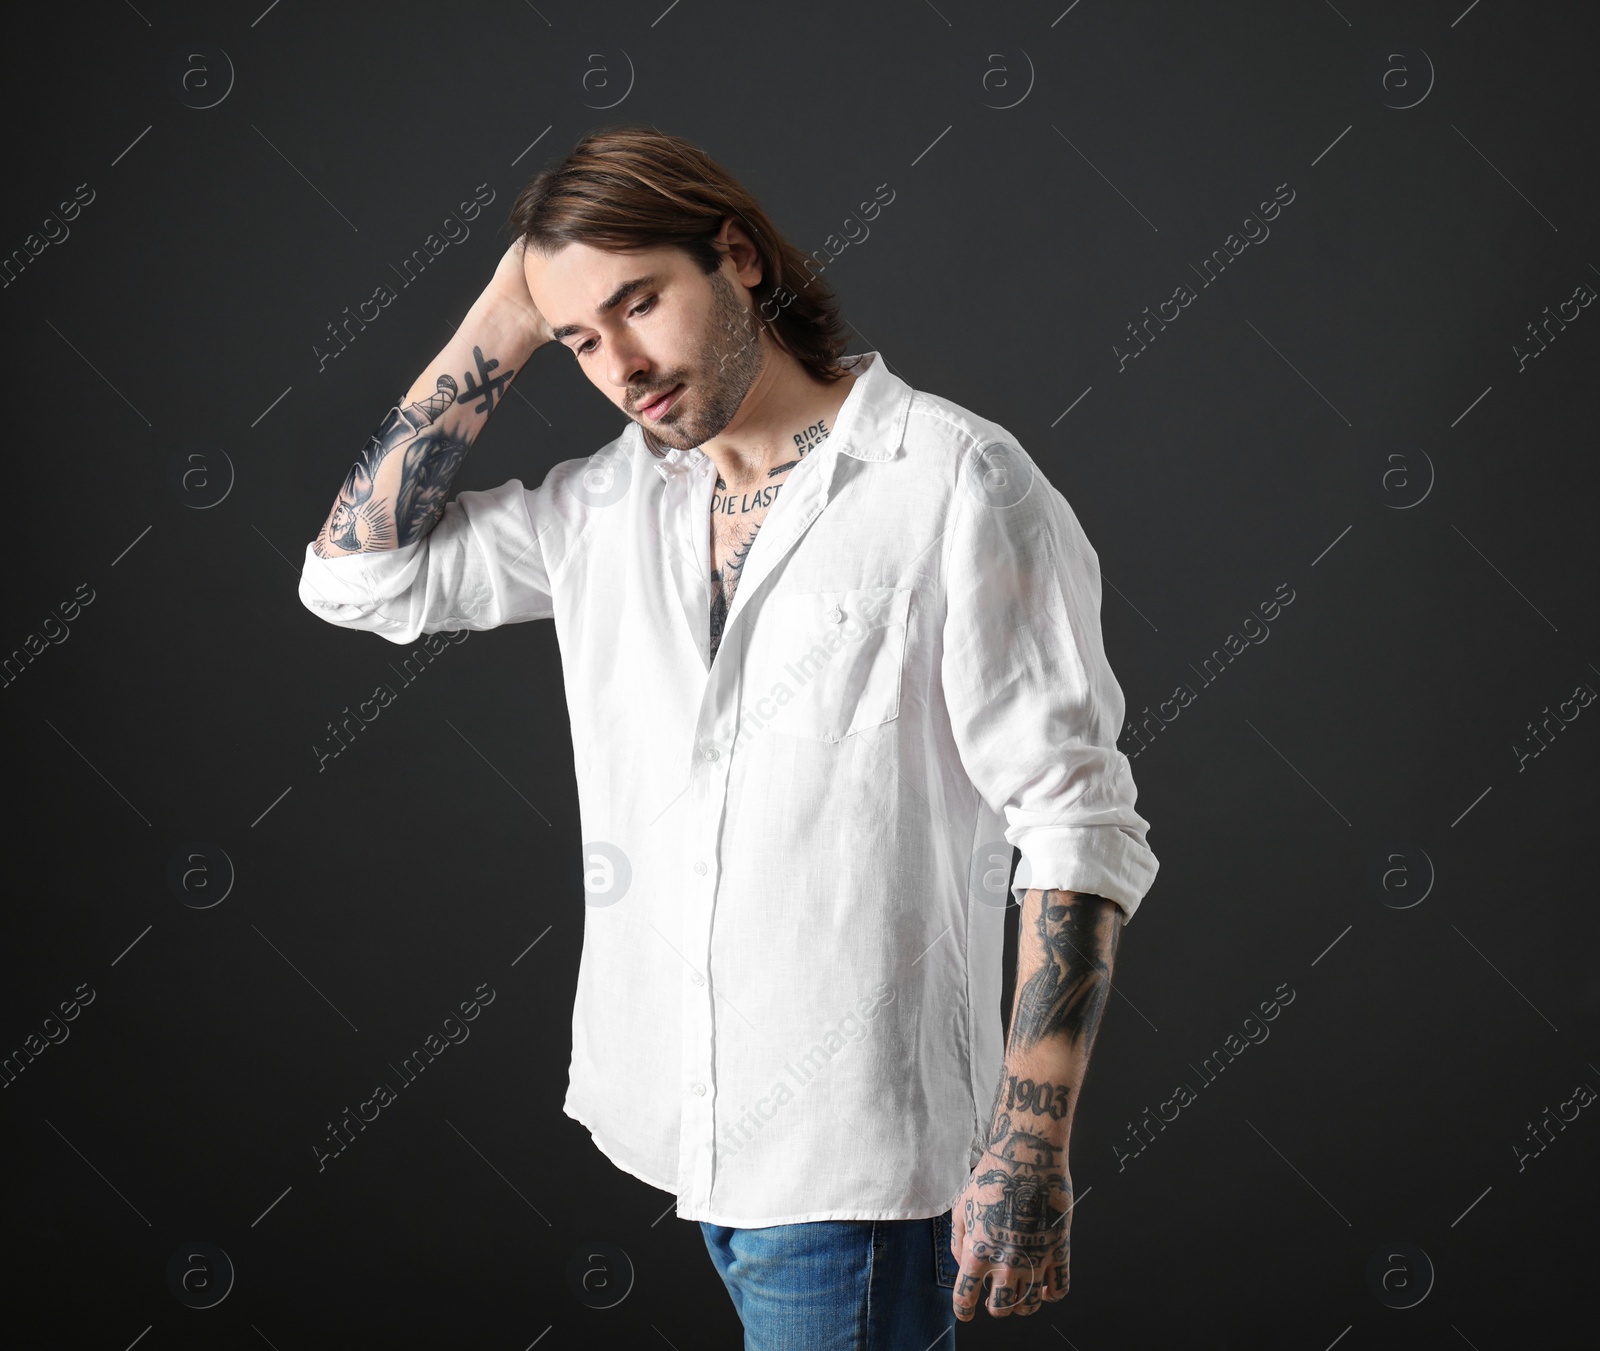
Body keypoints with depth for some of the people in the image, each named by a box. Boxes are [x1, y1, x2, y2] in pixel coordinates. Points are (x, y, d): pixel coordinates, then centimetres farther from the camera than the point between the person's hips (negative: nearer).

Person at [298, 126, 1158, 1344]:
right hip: (688, 1117, 6)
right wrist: (504, 325, 2)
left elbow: (1076, 823, -13)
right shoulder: (610, 502, 8)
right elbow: (356, 570, 7)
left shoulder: (956, 485, -11)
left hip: (853, 1147, -6)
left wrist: (1031, 1148, -19)